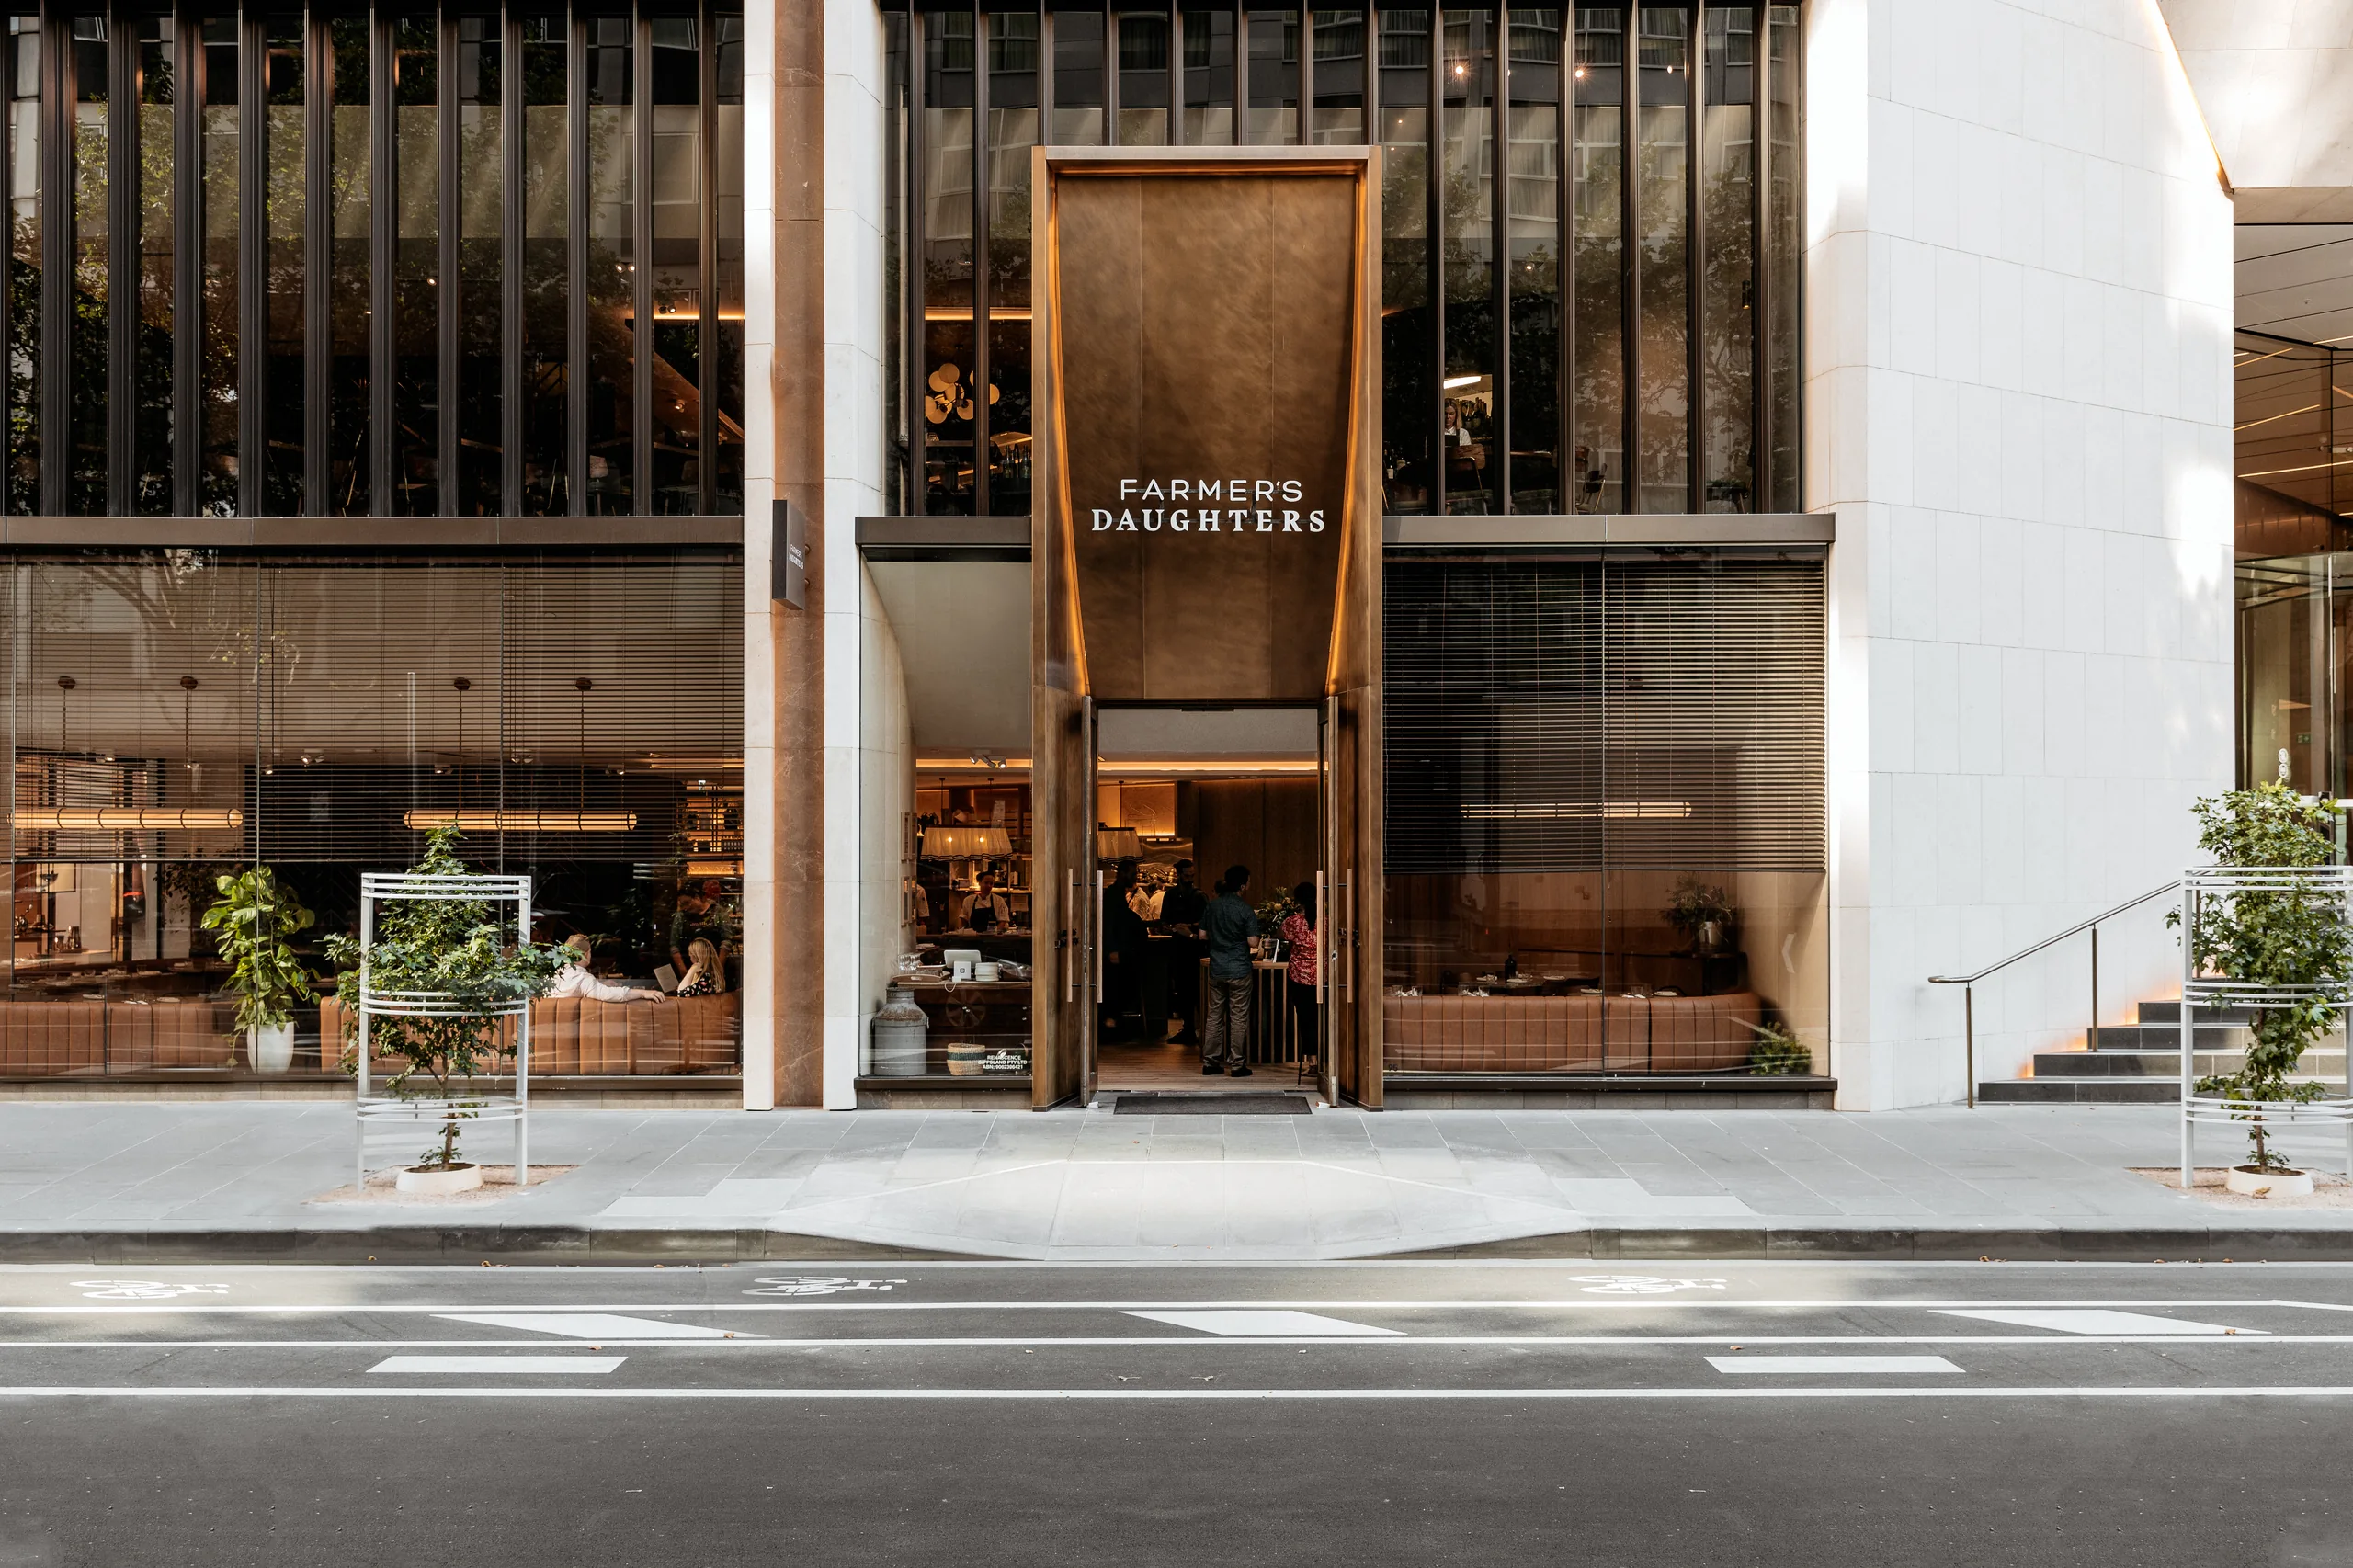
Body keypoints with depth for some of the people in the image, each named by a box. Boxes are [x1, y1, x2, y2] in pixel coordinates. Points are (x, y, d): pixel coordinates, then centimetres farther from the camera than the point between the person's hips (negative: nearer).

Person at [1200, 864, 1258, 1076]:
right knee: (1238, 1017, 2)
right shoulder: (1246, 910, -13)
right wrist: (1254, 921, 2)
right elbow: (1252, 941, -15)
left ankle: (1210, 1062, 13)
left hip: (1216, 969, 5)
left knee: (1215, 1015, 11)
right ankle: (1237, 1065, 4)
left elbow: (1202, 934, 7)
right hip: (1239, 970, -5)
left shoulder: (1212, 906, 3)